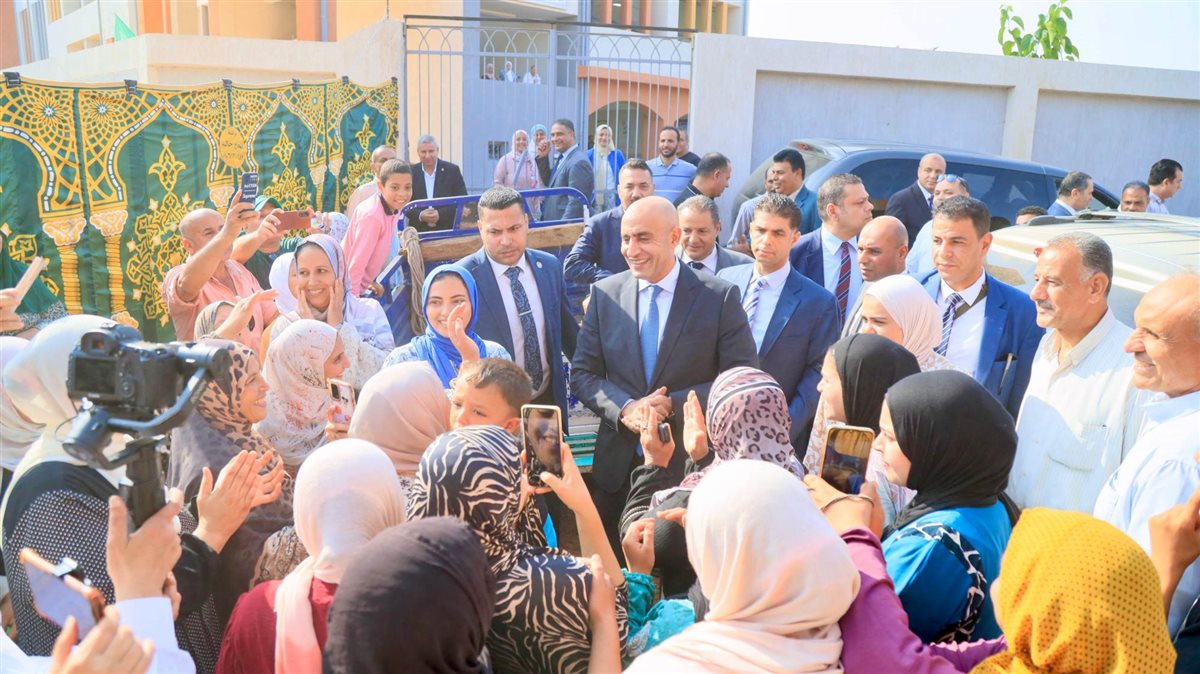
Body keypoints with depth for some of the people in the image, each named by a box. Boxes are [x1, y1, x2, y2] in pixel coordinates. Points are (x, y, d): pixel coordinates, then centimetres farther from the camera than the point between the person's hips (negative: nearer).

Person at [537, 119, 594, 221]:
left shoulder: (578, 162, -18)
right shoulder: (561, 157, 10)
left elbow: (576, 203, -22)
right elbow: (549, 183, 21)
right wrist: (543, 158, 8)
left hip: (569, 225, -9)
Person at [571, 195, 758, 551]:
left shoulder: (719, 297, -6)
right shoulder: (605, 294, 3)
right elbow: (582, 374, 4)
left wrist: (673, 404, -18)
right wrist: (625, 408, -15)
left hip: (692, 464, -2)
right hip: (618, 465, 3)